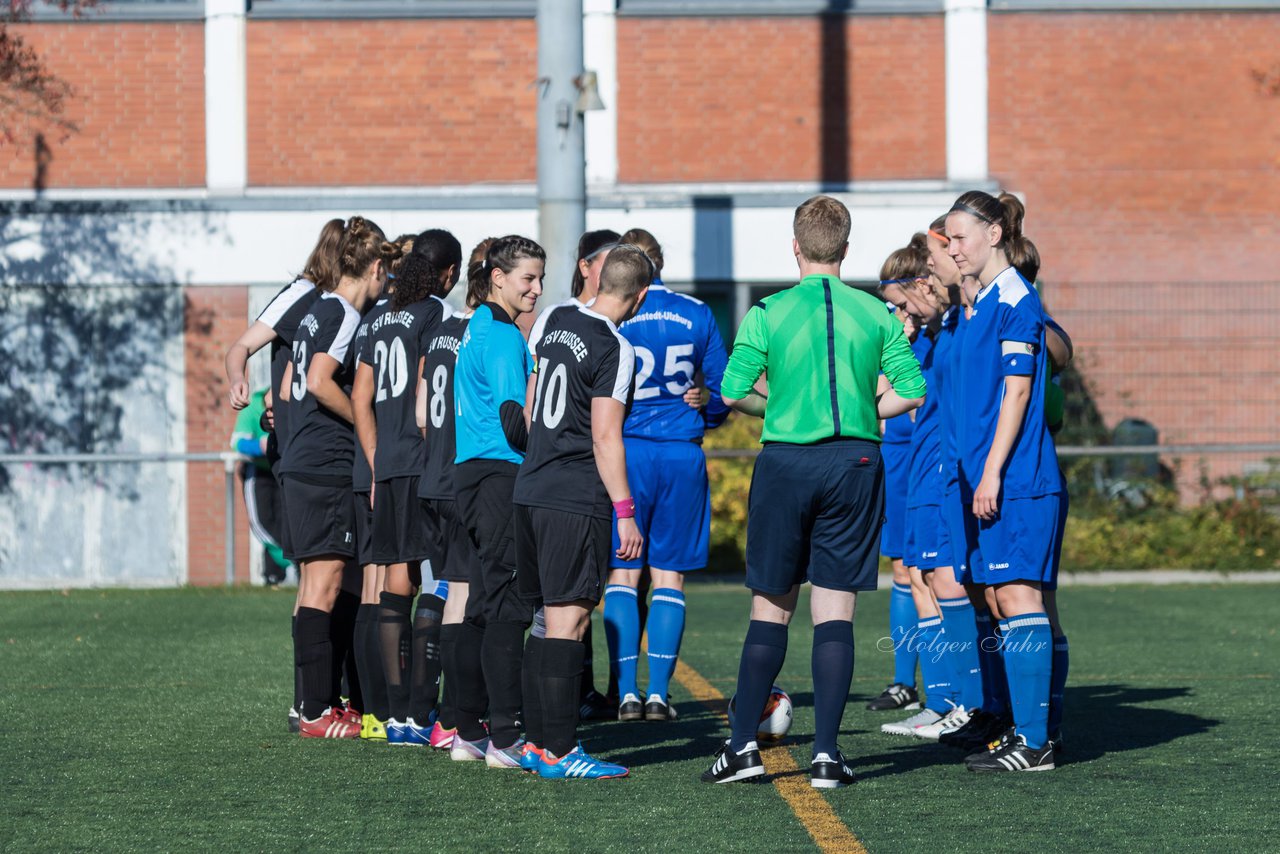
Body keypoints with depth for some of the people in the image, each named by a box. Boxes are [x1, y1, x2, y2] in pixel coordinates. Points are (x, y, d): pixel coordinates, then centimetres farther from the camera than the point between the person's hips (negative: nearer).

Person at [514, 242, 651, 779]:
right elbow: (605, 437, -15)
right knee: (568, 618, -7)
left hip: (531, 490, 8)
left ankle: (537, 741, 16)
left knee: (547, 616, 13)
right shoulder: (615, 349, -12)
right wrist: (625, 511, -12)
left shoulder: (556, 324, 12)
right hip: (577, 499, -8)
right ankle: (558, 752, -8)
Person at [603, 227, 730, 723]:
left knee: (622, 572, 6)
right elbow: (721, 384, 9)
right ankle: (659, 693, 2)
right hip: (682, 455, 2)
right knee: (669, 576, 7)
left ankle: (627, 692, 0)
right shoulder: (696, 315, 3)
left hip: (625, 451, -2)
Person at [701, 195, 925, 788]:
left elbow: (732, 392, -3)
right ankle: (826, 753, -1)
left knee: (771, 607, 9)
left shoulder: (768, 314, -3)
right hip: (855, 462, 1)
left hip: (785, 462, -1)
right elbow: (911, 392, 1)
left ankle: (743, 744, 8)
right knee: (835, 611, 2)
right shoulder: (875, 314, 2)